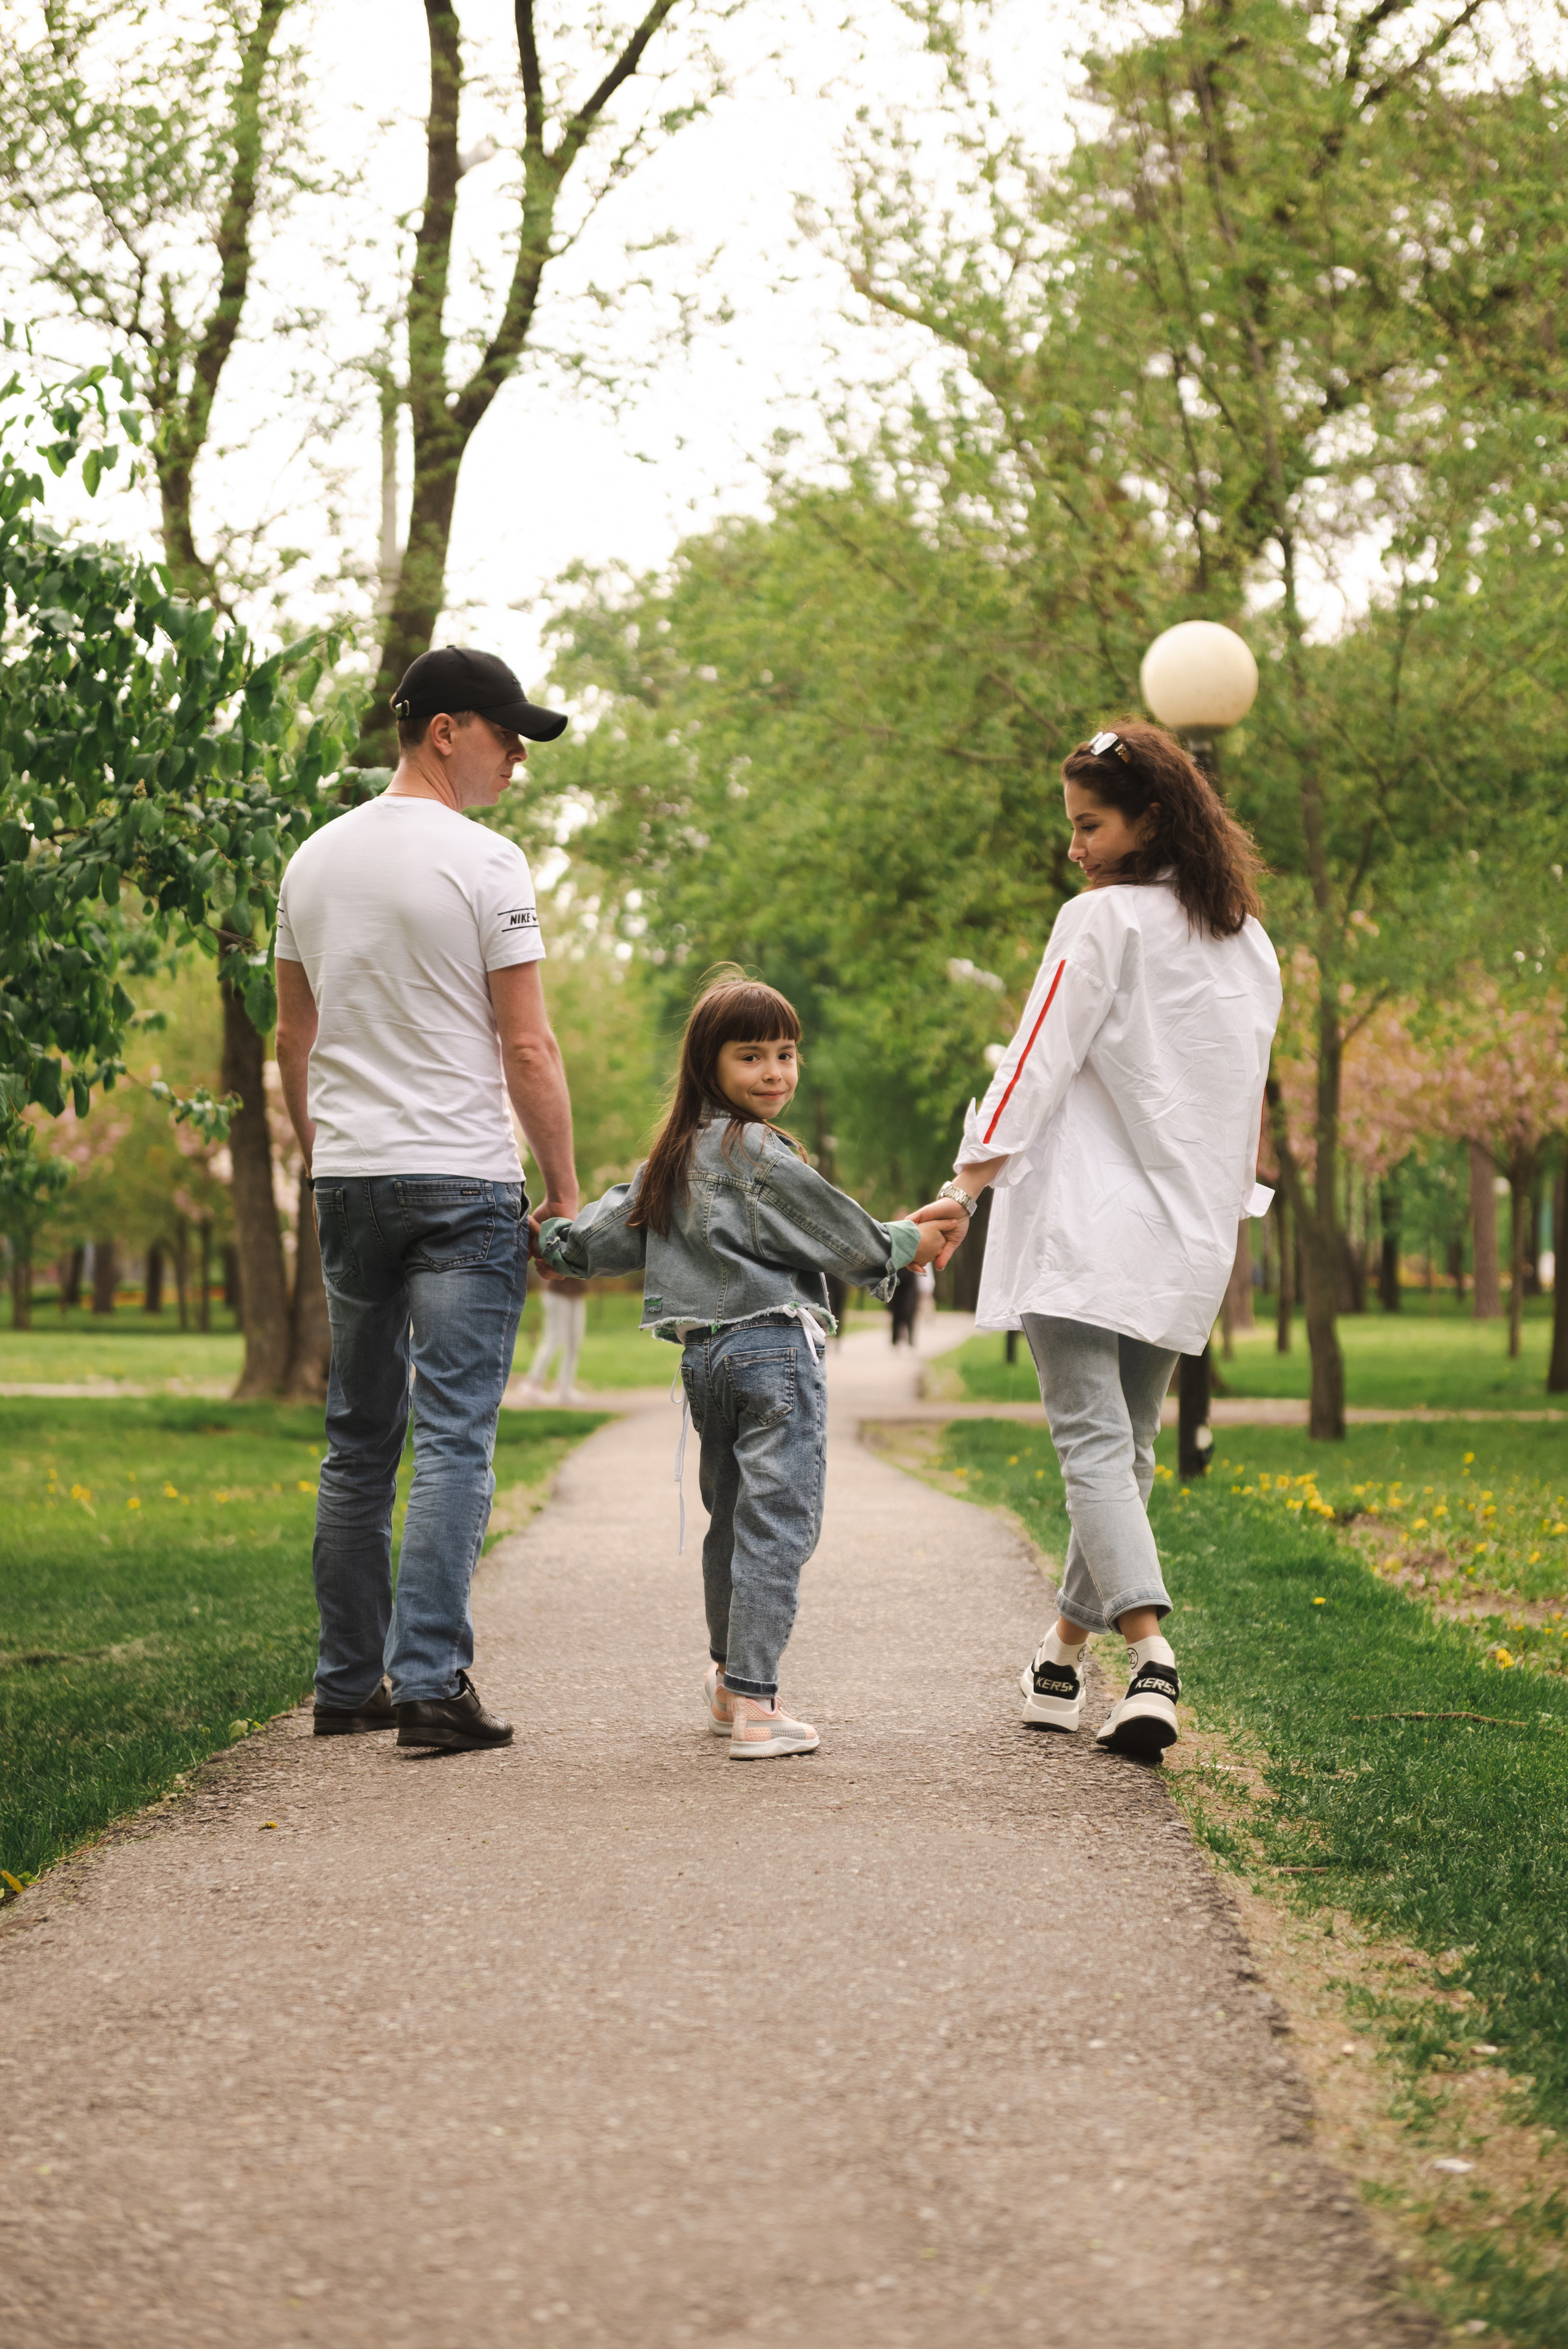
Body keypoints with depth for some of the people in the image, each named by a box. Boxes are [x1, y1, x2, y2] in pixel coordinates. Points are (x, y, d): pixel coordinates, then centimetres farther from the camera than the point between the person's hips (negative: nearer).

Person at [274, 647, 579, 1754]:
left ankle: (348, 1683, 18)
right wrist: (567, 1192, -4)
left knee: (360, 1441, 14)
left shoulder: (314, 862, 10)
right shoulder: (484, 863, -10)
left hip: (348, 1181, 6)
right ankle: (432, 1681, -9)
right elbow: (529, 1049, -11)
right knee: (456, 1436, -5)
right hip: (463, 1180, -6)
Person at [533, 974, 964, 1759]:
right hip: (774, 1347, -8)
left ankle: (729, 1683, 30)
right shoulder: (763, 1156, -11)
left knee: (730, 1518, 19)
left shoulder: (675, 1156, 12)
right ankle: (754, 1705, -12)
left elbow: (612, 1232, 15)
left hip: (703, 1355, 8)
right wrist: (906, 1245, 12)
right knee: (777, 1521, -7)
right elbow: (843, 1238, -5)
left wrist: (553, 1237, 32)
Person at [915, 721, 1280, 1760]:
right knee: (1131, 1447, 14)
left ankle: (1151, 1648, -26)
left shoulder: (1103, 922, -8)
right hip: (1188, 1242, 7)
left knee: (1094, 1443, -10)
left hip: (1085, 1228, -7)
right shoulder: (1251, 945, 13)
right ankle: (1065, 1656, 25)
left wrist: (968, 1185, -8)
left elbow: (1040, 1063, -10)